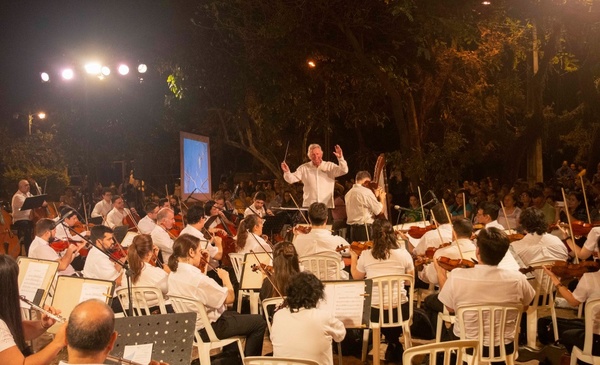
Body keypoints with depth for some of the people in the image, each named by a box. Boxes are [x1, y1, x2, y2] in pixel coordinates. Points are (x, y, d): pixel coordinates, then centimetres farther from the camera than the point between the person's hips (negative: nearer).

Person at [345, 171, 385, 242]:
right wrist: (381, 198, 9)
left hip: (352, 229, 8)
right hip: (365, 229, -8)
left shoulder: (349, 193, 11)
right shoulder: (366, 192, -11)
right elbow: (380, 211, -9)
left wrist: (375, 196, 21)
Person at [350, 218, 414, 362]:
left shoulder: (365, 255, -6)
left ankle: (392, 344, 37)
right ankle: (395, 345, 37)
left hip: (374, 311, 1)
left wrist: (353, 257, 26)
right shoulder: (403, 254, -7)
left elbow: (356, 277, 13)